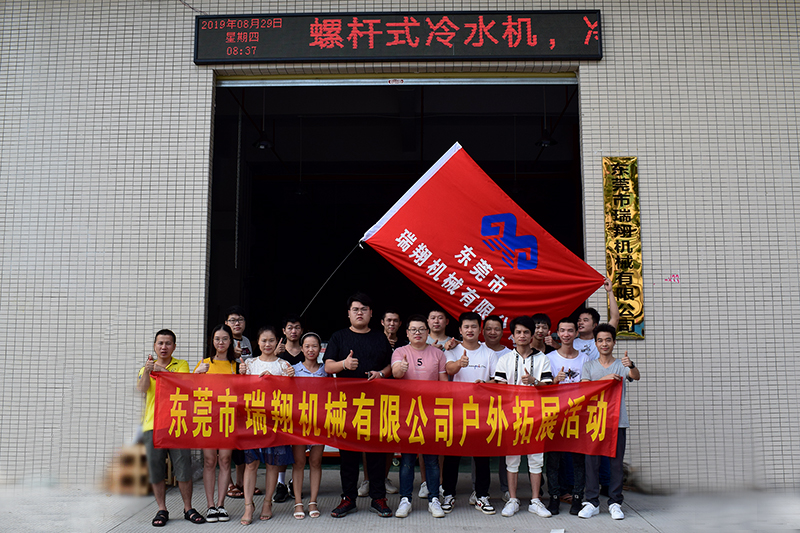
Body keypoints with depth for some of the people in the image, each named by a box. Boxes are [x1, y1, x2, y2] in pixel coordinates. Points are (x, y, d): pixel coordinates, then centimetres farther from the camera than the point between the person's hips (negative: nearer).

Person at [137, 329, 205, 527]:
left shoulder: (181, 365, 8)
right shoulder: (147, 367, 13)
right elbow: (141, 389, -4)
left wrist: (162, 370, -27)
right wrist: (147, 372, -23)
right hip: (152, 425, 2)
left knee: (184, 468, 0)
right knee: (156, 470, 4)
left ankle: (188, 508, 13)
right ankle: (162, 510, 17)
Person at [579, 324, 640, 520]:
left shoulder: (622, 364, 6)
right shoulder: (590, 366, 10)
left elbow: (636, 376, -13)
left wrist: (631, 366, -36)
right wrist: (605, 379, -17)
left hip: (617, 420, -1)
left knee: (616, 462, 3)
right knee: (591, 461, 1)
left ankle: (615, 503, 13)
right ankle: (592, 502, 10)